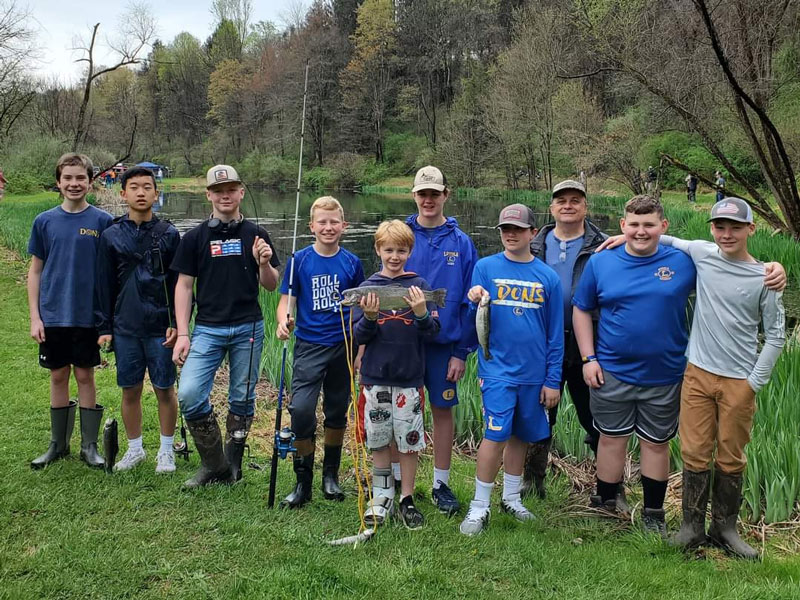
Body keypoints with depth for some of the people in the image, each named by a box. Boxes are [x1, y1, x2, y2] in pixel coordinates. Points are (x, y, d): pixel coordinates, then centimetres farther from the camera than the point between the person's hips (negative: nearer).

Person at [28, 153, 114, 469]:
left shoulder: (103, 221, -3)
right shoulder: (44, 221, 2)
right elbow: (35, 271, 6)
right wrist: (35, 317, 0)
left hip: (88, 316, -2)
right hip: (53, 317, 2)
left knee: (85, 377, 5)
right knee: (58, 377, 11)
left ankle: (89, 445, 17)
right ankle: (58, 444, 24)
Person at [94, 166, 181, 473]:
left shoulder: (169, 234, 0)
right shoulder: (111, 236, 4)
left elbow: (181, 284, 1)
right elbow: (103, 285, 7)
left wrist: (178, 324, -7)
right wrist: (104, 327, 4)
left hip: (161, 328, -2)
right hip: (125, 329, 2)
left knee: (165, 389, 6)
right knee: (130, 390, 10)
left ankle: (166, 450, 20)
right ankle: (135, 449, 26)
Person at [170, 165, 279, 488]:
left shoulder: (256, 235, 6)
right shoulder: (195, 237, 5)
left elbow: (271, 286, 7)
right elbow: (183, 286, 5)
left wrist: (264, 263, -15)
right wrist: (182, 334, -2)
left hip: (248, 328, 1)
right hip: (208, 329, 0)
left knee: (242, 400, 7)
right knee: (188, 394, -13)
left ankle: (232, 464, 24)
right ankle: (214, 464, 4)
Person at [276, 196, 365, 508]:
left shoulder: (352, 263, 2)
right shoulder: (300, 260, -2)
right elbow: (286, 300, -1)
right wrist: (283, 321, -23)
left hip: (343, 347, 2)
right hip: (309, 346, -2)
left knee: (337, 412, 12)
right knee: (301, 410, -14)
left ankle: (331, 475, 31)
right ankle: (303, 482, 2)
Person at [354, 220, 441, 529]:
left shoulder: (419, 286, 0)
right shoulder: (369, 287, 2)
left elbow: (433, 333, -3)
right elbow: (358, 336, 0)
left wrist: (421, 313, -22)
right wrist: (370, 317, -19)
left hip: (409, 378, -1)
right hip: (375, 378, 1)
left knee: (409, 441, 6)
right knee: (379, 441, 10)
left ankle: (407, 500, 21)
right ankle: (382, 498, 24)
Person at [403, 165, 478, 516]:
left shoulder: (461, 242, 0)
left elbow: (468, 301, -1)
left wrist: (462, 351, -4)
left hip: (443, 342, 0)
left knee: (443, 410, 8)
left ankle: (441, 484, 22)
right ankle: (396, 478, 25)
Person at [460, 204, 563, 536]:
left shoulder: (548, 277, 3)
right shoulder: (485, 268, 0)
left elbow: (555, 333, 5)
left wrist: (553, 380, 3)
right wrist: (475, 303, -22)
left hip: (534, 372, 3)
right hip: (497, 368, -2)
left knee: (521, 435, 13)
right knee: (496, 436, -8)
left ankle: (511, 498, 30)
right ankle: (479, 507, 5)